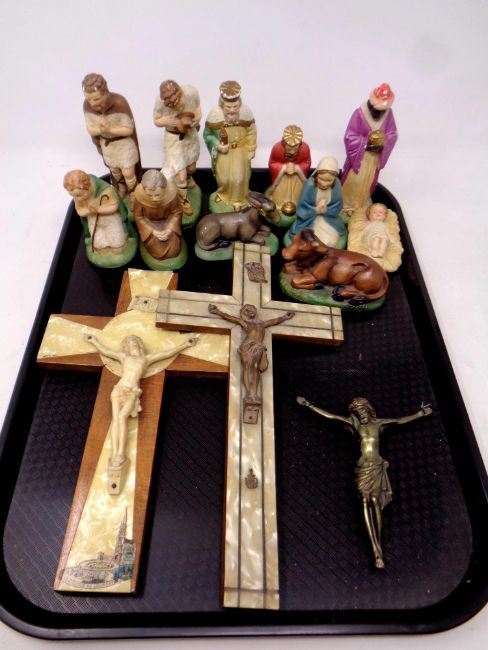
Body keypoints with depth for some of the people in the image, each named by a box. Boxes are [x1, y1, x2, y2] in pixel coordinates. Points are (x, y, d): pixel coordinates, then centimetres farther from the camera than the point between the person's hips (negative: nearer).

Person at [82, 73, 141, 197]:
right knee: (115, 171, 21)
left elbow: (128, 129, -26)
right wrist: (100, 128, -33)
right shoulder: (87, 105, -21)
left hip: (124, 141, -4)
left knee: (128, 173, 1)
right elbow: (90, 129, -10)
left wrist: (109, 129, -39)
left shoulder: (120, 102, -33)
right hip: (106, 142, 4)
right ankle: (122, 195, 46)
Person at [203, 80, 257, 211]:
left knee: (239, 177, 4)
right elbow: (207, 134, -10)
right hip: (223, 149, 0)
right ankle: (222, 193, 43)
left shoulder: (246, 111, -22)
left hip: (241, 149, 0)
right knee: (223, 177, 10)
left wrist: (251, 151, -2)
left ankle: (237, 199, 31)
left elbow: (251, 133, -6)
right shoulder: (214, 113, -24)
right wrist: (217, 146, -24)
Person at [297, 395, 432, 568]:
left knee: (374, 500, -9)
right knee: (366, 502, -9)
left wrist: (420, 413, 22)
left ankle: (377, 546, -4)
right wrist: (309, 405, 6)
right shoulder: (356, 424, 8)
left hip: (377, 466, 0)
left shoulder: (378, 423, 10)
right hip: (364, 466, 0)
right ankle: (376, 548, -12)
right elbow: (330, 416, 7)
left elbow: (400, 421, 18)